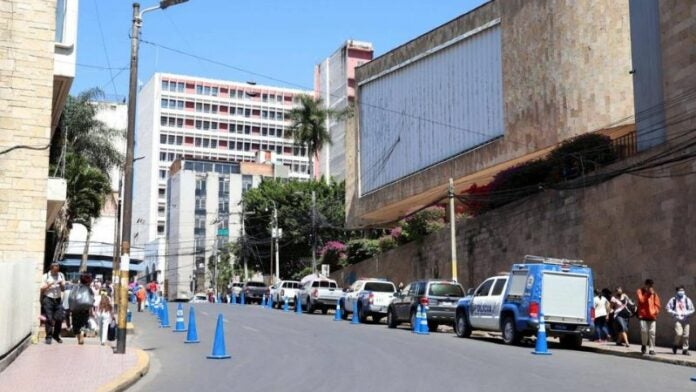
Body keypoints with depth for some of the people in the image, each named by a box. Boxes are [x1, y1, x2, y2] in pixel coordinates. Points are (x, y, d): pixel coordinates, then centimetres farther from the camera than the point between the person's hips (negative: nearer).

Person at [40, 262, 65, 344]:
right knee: (49, 319, -6)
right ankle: (48, 337, 0)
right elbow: (42, 289, -2)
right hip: (48, 299, -3)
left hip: (58, 299, 3)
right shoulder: (46, 276, 1)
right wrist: (49, 285, -18)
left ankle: (56, 335, 16)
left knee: (59, 318, -1)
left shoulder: (61, 275, 11)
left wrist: (61, 284, -7)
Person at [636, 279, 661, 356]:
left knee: (652, 332, -4)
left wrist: (655, 311, -5)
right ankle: (644, 345, 11)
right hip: (643, 315, -2)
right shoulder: (640, 291, 5)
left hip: (652, 316, 2)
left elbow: (657, 304, 11)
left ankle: (651, 349, 2)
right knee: (644, 331, -12)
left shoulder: (654, 293, 13)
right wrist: (647, 293, -12)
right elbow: (641, 300, -11)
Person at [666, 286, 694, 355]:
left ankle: (685, 349, 13)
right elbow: (668, 309, 4)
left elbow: (692, 310, 8)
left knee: (686, 335, 0)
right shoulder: (673, 300, 4)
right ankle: (676, 345, 10)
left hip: (685, 319, 2)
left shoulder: (687, 300, 7)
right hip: (677, 319, -2)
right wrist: (675, 313, -11)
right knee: (679, 333, -17)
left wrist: (686, 313, -9)